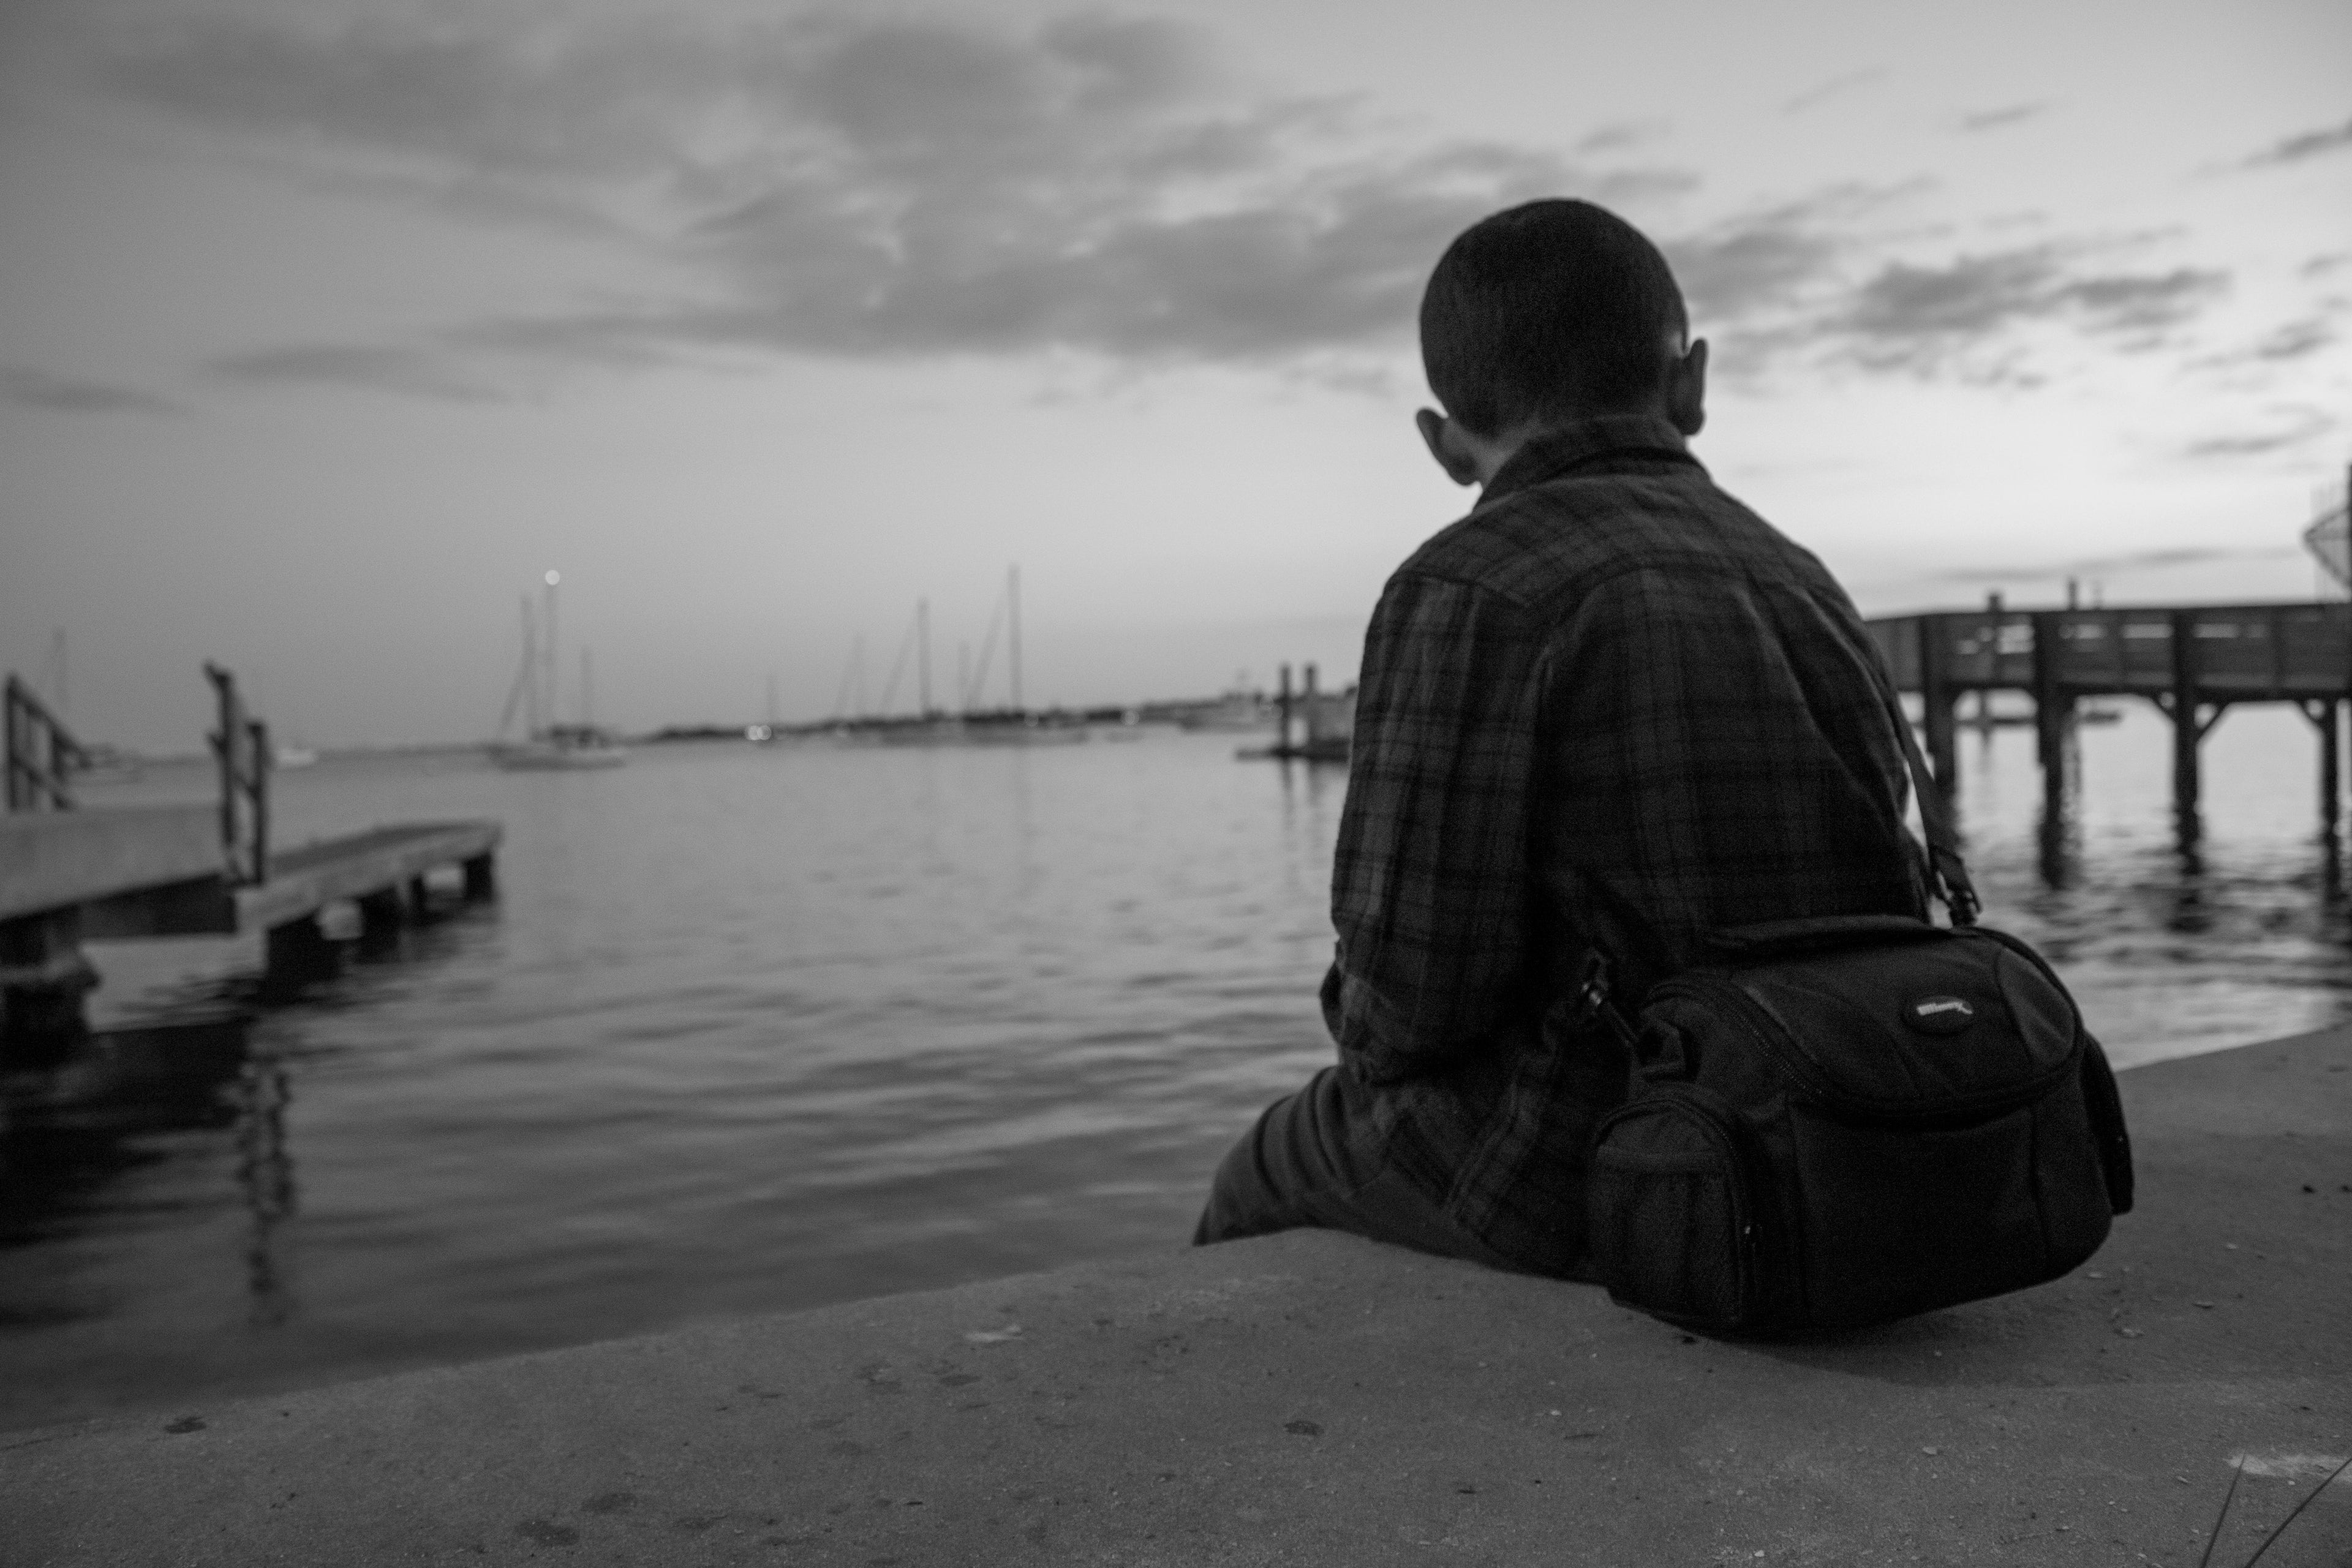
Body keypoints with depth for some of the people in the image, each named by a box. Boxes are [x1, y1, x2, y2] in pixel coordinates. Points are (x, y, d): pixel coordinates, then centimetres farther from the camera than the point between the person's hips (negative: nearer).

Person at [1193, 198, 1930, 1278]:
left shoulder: (1467, 589, -16)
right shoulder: (1803, 580, 6)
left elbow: (1412, 989, -21)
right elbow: (1885, 915, 10)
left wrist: (1368, 1024, 4)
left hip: (1587, 1185, -7)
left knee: (1270, 1183, 22)